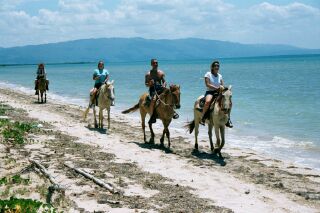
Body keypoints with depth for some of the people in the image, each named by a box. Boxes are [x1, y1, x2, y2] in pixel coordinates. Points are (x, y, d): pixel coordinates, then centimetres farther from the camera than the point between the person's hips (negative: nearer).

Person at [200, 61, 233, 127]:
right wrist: (216, 88, -22)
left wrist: (222, 88, -13)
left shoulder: (220, 76, 13)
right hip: (210, 92, -5)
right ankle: (202, 117, -24)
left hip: (218, 93, 5)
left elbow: (222, 86, 12)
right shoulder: (208, 74, -2)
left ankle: (228, 120, -3)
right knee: (208, 101, -37)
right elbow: (207, 84, -13)